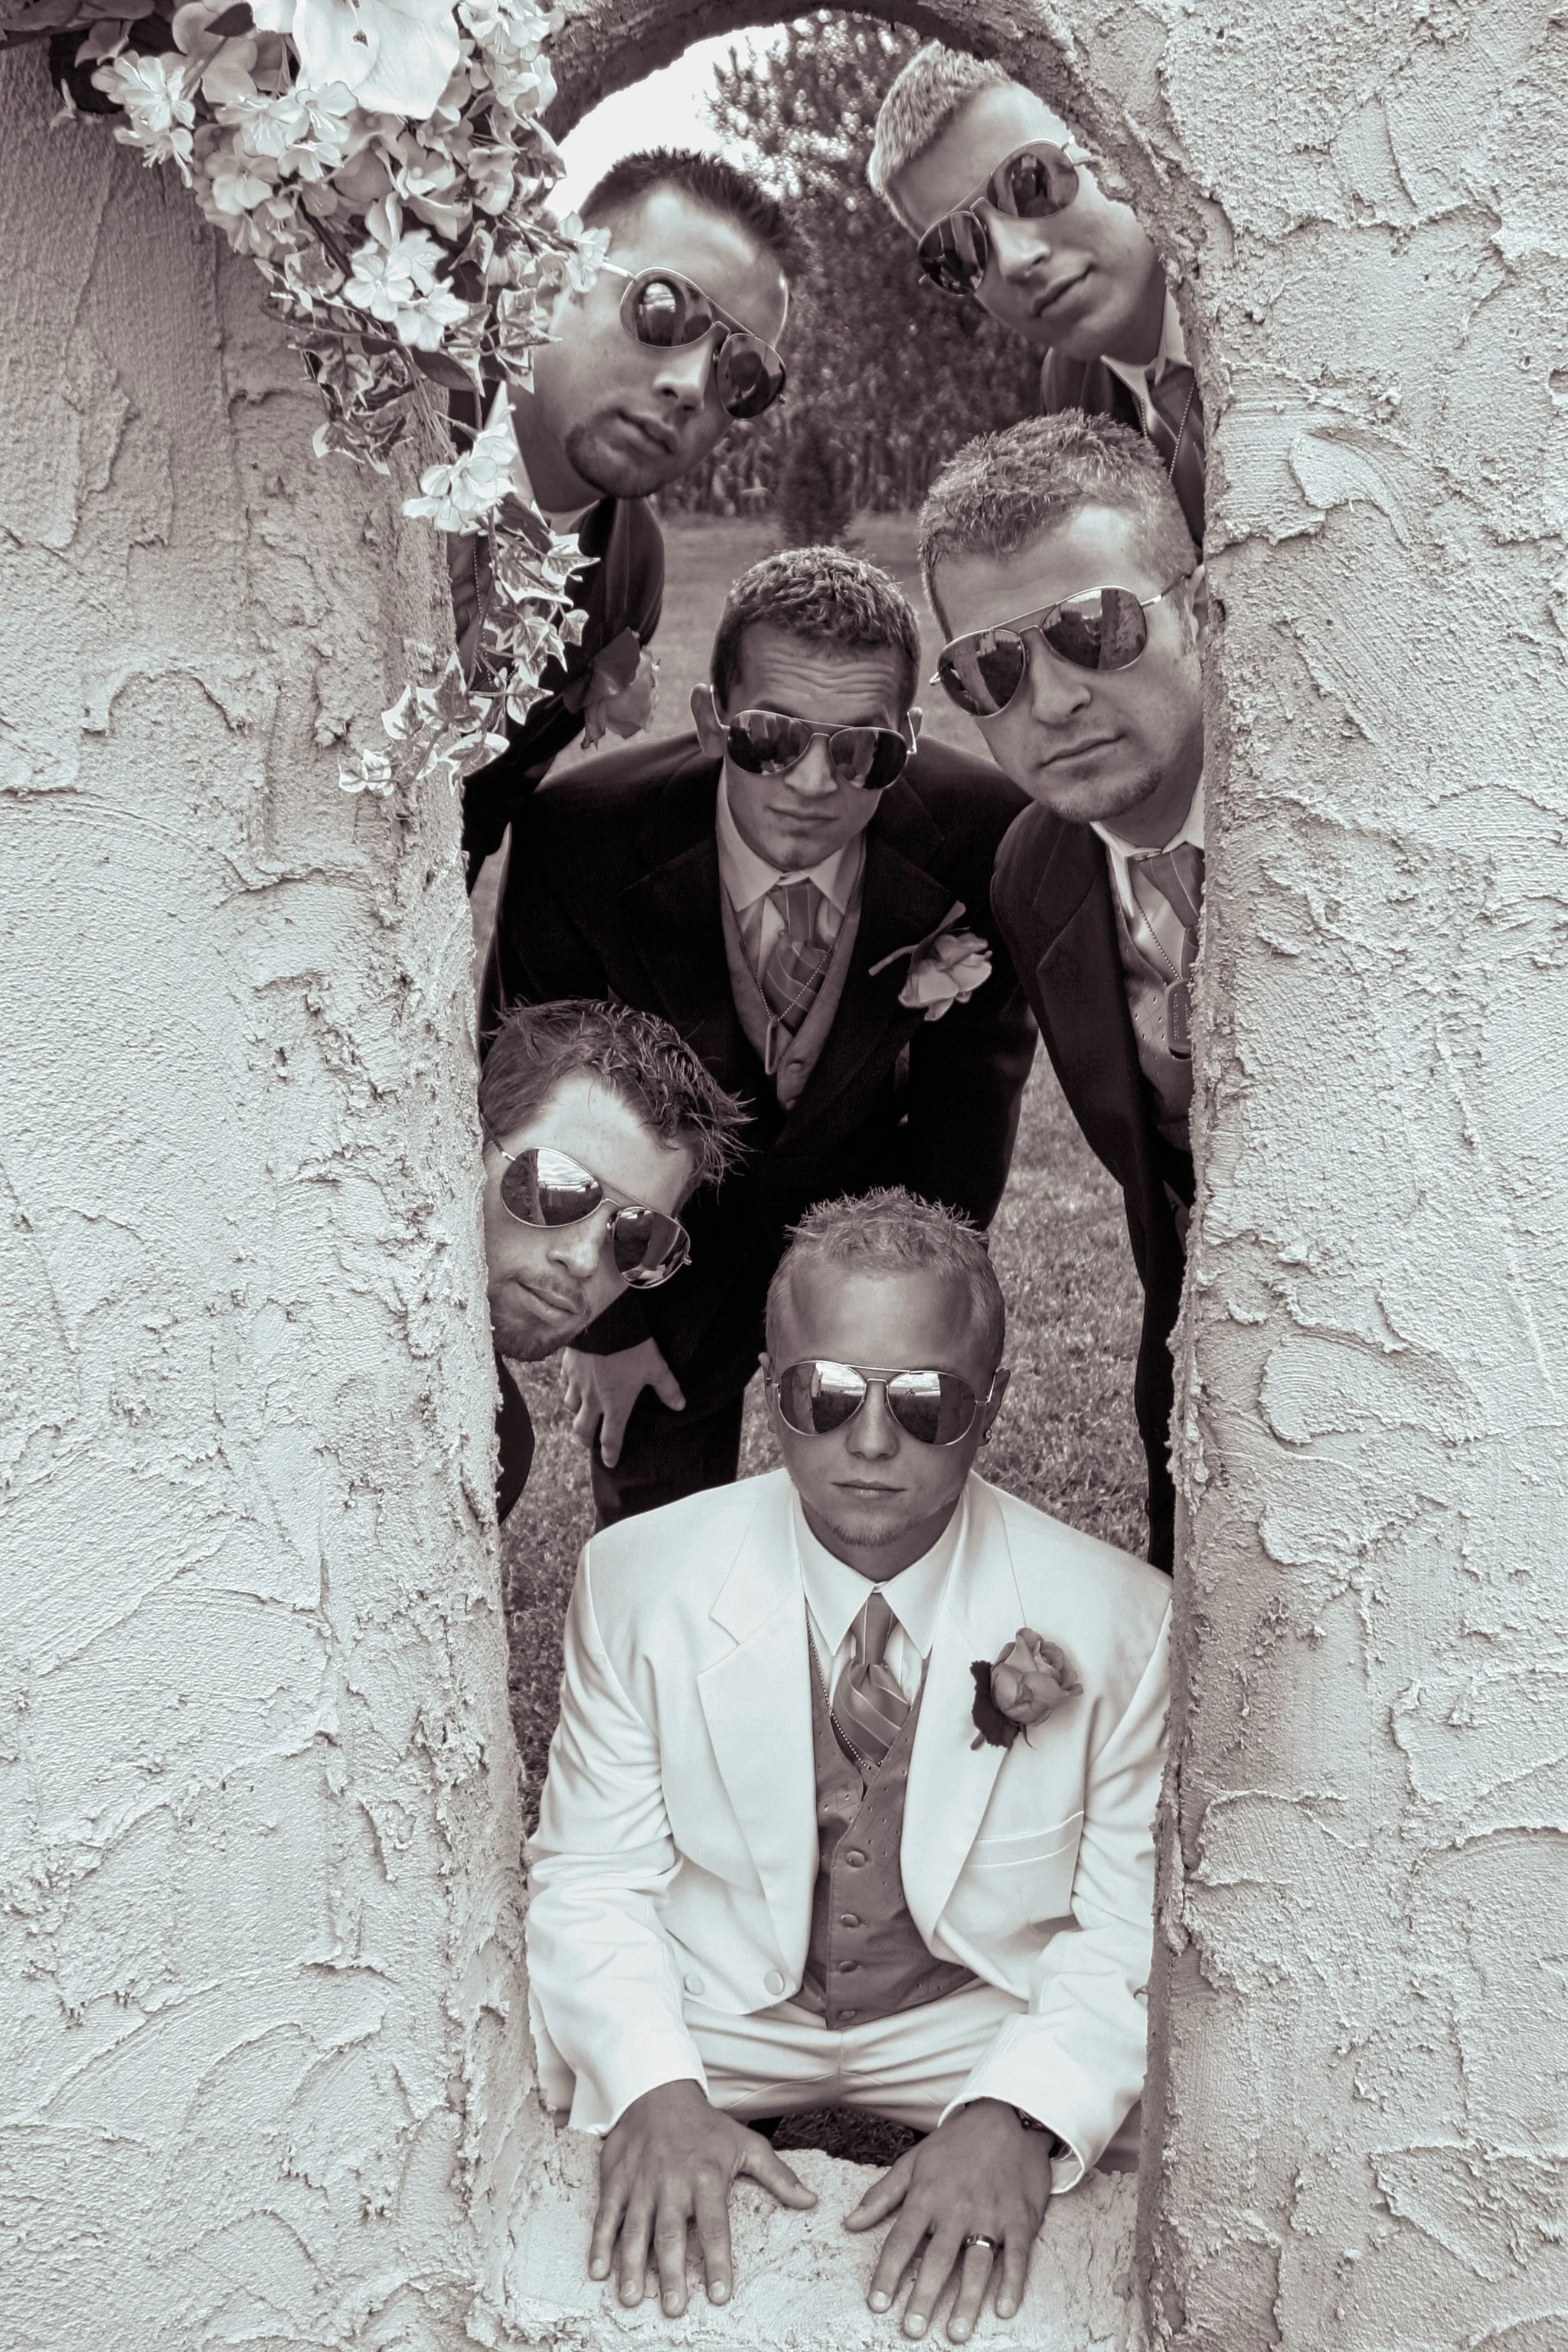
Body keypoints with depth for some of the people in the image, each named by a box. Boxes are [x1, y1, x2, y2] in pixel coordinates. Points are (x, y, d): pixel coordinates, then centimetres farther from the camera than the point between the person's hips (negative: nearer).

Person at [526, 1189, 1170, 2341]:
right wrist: (656, 2091, -26)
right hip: (713, 2016, 0)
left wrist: (1019, 2118, -28)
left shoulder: (1118, 1621, -13)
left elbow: (1133, 1923, -9)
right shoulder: (638, 1583, -10)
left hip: (990, 2019, 0)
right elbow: (592, 1878, -6)